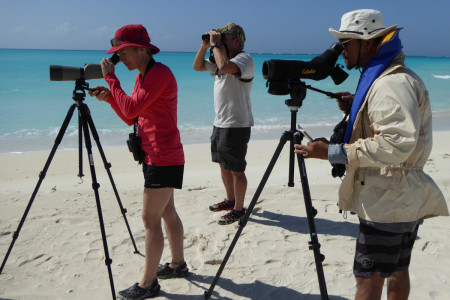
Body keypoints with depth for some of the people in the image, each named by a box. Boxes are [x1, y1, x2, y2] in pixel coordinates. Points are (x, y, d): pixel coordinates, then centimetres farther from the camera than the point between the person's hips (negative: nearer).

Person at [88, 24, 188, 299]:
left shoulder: (160, 73, -16)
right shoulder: (142, 76, 13)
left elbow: (131, 109, -23)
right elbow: (131, 118, 15)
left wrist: (111, 78, -15)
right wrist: (110, 97, 1)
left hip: (164, 159, -10)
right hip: (154, 156, 10)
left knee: (150, 219, -5)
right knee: (167, 212, 18)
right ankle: (178, 264, 32)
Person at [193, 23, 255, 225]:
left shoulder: (244, 59, -13)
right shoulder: (220, 58, 16)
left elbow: (225, 66, -33)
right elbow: (197, 66, 19)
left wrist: (215, 44, -18)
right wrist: (205, 45, 6)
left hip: (237, 126, -10)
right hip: (220, 123, 10)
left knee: (236, 169, -2)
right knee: (223, 164, 19)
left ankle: (239, 209, 12)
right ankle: (230, 200, 35)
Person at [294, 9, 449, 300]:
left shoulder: (394, 83, -20)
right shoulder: (383, 75, 13)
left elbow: (395, 144, -29)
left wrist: (332, 152, -28)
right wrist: (357, 107, 9)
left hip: (388, 199, -11)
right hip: (404, 198, 11)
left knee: (368, 277, -3)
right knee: (397, 271, 20)